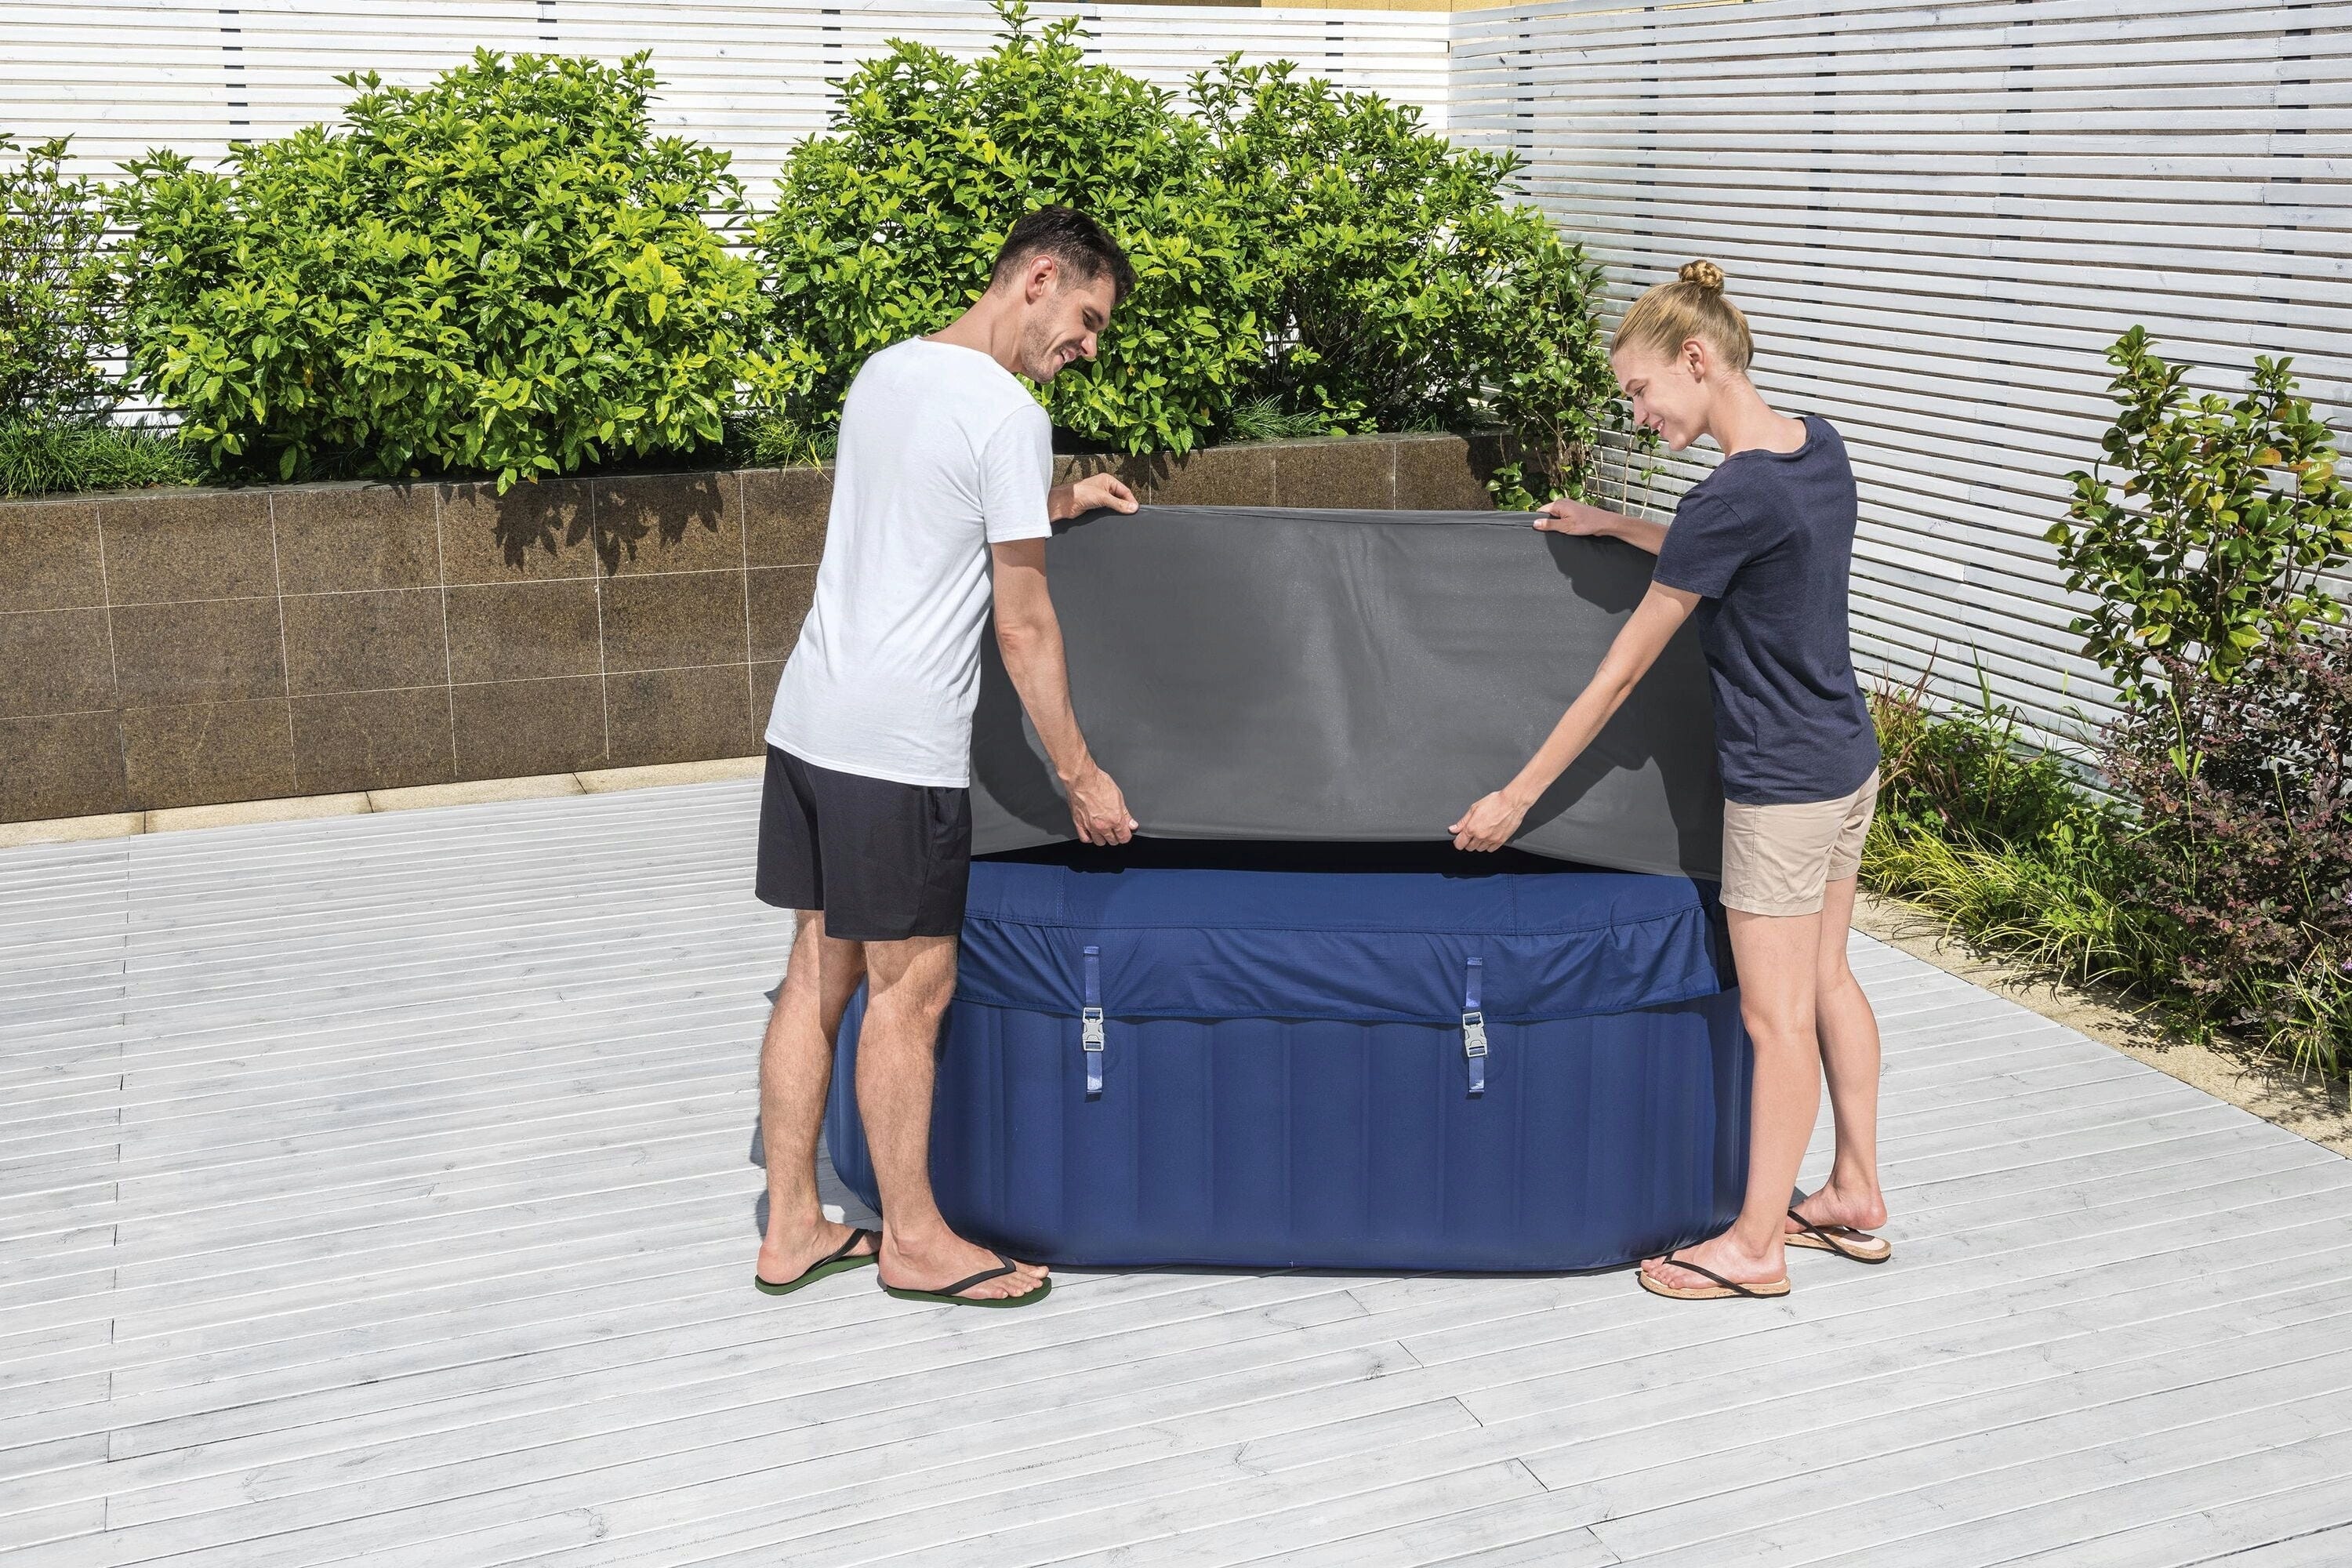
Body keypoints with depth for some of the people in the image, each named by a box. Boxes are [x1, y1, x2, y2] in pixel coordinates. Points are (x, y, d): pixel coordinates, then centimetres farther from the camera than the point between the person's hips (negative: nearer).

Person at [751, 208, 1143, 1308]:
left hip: (806, 719, 9)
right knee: (910, 988, 3)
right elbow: (1023, 627, -11)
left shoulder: (882, 373, 14)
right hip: (898, 745, -9)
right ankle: (913, 1240, 15)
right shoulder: (1008, 415, -12)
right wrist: (1079, 775, -4)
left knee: (819, 972, 13)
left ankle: (792, 1229, 21)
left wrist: (1054, 505, 34)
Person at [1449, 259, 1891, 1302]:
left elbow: (1622, 671, -19)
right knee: (1828, 983, 19)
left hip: (1781, 785, -9)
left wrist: (1517, 797, -12)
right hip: (1848, 760, 9)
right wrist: (1612, 528, 18)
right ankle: (1857, 1198, 31)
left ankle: (1754, 1246, 14)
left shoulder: (1732, 495, -23)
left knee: (1776, 1015, 1)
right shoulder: (1820, 447, 3)